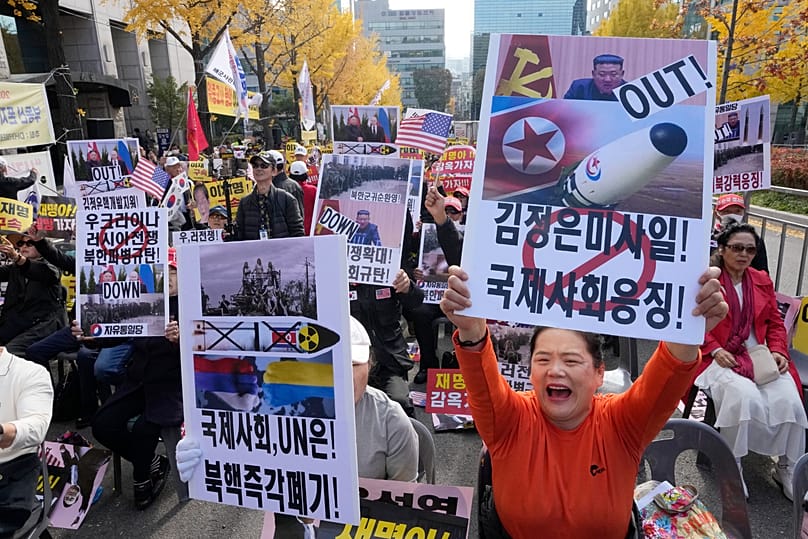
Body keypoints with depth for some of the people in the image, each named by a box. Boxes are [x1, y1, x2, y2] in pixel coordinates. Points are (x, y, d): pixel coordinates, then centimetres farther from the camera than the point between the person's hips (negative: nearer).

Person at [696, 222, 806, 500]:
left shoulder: (762, 280, 16)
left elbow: (776, 323, 18)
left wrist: (778, 351, 1)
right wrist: (715, 350, -13)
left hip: (761, 359, 5)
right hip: (721, 358, -4)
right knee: (745, 396, -32)